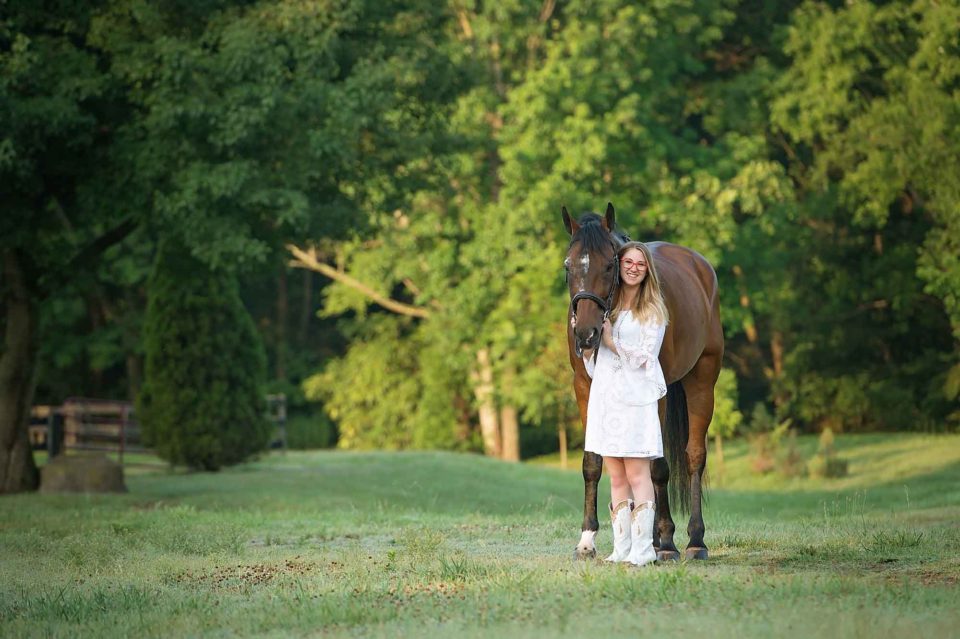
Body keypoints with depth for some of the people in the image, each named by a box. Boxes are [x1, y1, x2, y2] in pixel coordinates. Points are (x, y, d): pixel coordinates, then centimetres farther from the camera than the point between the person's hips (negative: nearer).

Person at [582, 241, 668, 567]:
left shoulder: (652, 311, 0)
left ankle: (642, 548, -8)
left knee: (637, 474, -8)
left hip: (636, 396, -5)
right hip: (605, 394, 5)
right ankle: (621, 547, 7)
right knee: (616, 478, 6)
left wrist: (611, 341, -9)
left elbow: (645, 358, -7)